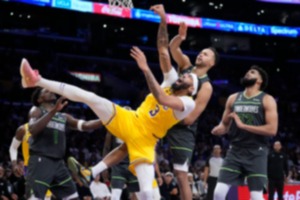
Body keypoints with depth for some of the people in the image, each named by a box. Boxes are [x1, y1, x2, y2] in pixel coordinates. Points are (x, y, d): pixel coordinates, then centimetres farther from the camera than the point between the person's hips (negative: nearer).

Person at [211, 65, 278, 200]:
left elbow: (272, 129, -13)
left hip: (256, 153, -4)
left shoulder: (267, 100, -3)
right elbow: (225, 124, 20)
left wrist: (243, 125, -16)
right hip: (235, 151, 4)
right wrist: (219, 129, -6)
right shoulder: (233, 98, 11)